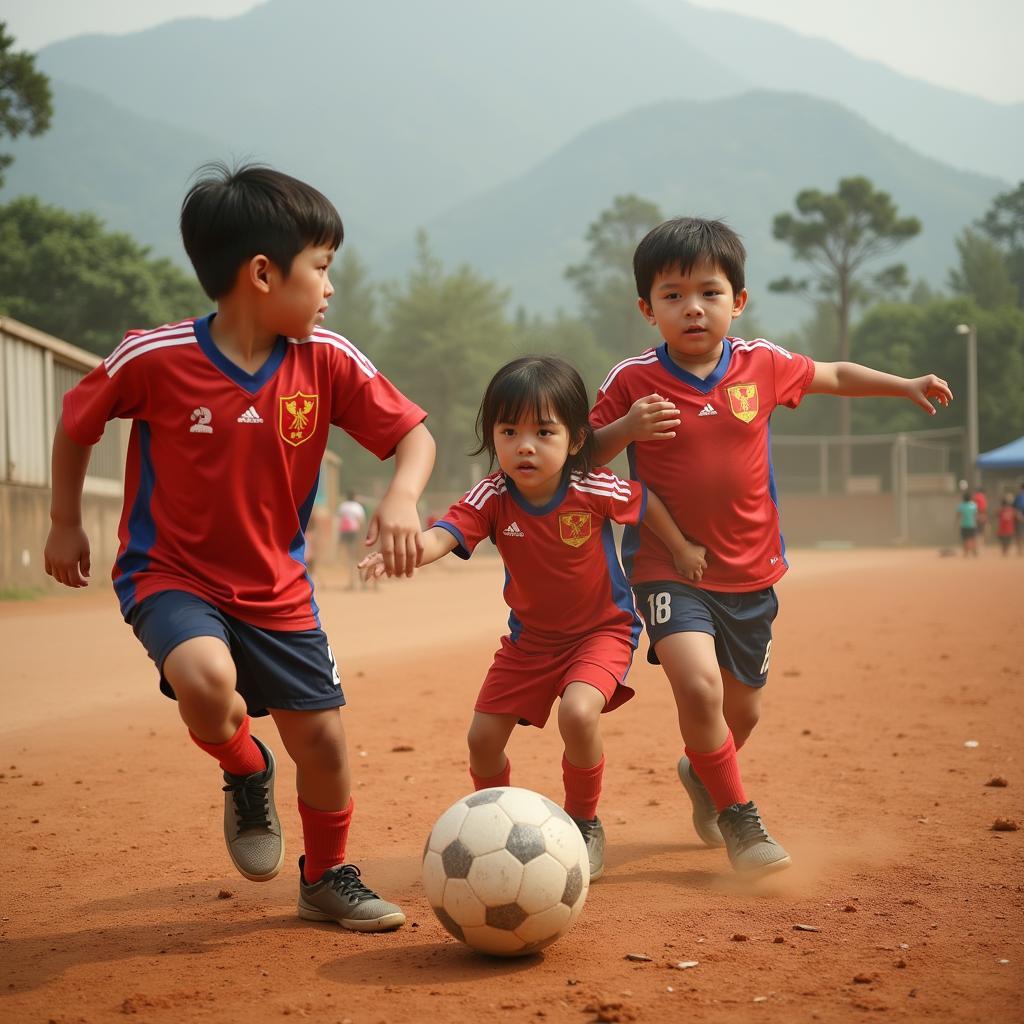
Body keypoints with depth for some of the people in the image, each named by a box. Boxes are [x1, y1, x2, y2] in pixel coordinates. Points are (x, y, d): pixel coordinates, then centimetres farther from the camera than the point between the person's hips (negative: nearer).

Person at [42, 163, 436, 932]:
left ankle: (328, 879, 32)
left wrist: (401, 499, -27)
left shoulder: (329, 363, -11)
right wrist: (66, 523, 6)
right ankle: (246, 773, 4)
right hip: (170, 572, -3)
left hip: (276, 585, 4)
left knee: (323, 737, 4)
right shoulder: (152, 359, -18)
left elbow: (413, 434, -7)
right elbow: (76, 424, -1)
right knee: (207, 678, -32)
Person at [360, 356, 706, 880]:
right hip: (531, 636, 3)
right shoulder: (491, 498, -21)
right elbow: (445, 534, -39)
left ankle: (584, 825, -2)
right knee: (483, 737, -1)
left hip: (603, 628, -3)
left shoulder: (594, 490, -24)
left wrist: (682, 551, 9)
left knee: (578, 712, -29)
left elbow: (648, 502, -3)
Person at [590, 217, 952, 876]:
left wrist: (906, 386, 19)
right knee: (697, 683, -26)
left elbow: (834, 375, 18)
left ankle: (700, 773, 50)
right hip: (669, 568, -4)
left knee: (743, 709, 16)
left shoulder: (763, 365, -2)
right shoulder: (633, 381, -10)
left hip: (750, 571, 4)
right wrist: (625, 428, -22)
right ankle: (737, 816, -3)